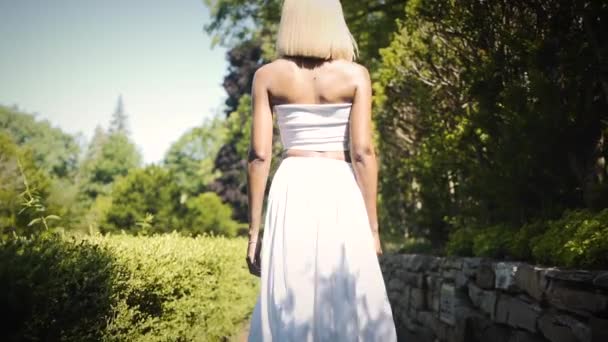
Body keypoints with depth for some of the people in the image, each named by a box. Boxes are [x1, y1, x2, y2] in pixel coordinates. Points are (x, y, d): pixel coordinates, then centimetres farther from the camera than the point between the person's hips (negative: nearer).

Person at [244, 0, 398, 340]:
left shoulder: (267, 76, 3)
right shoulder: (355, 75, 0)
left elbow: (259, 155, -1)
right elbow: (362, 153, -6)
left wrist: (255, 228, 3)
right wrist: (373, 225, -1)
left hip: (293, 190, 1)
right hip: (340, 192, -1)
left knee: (290, 308, 5)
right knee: (349, 306, 6)